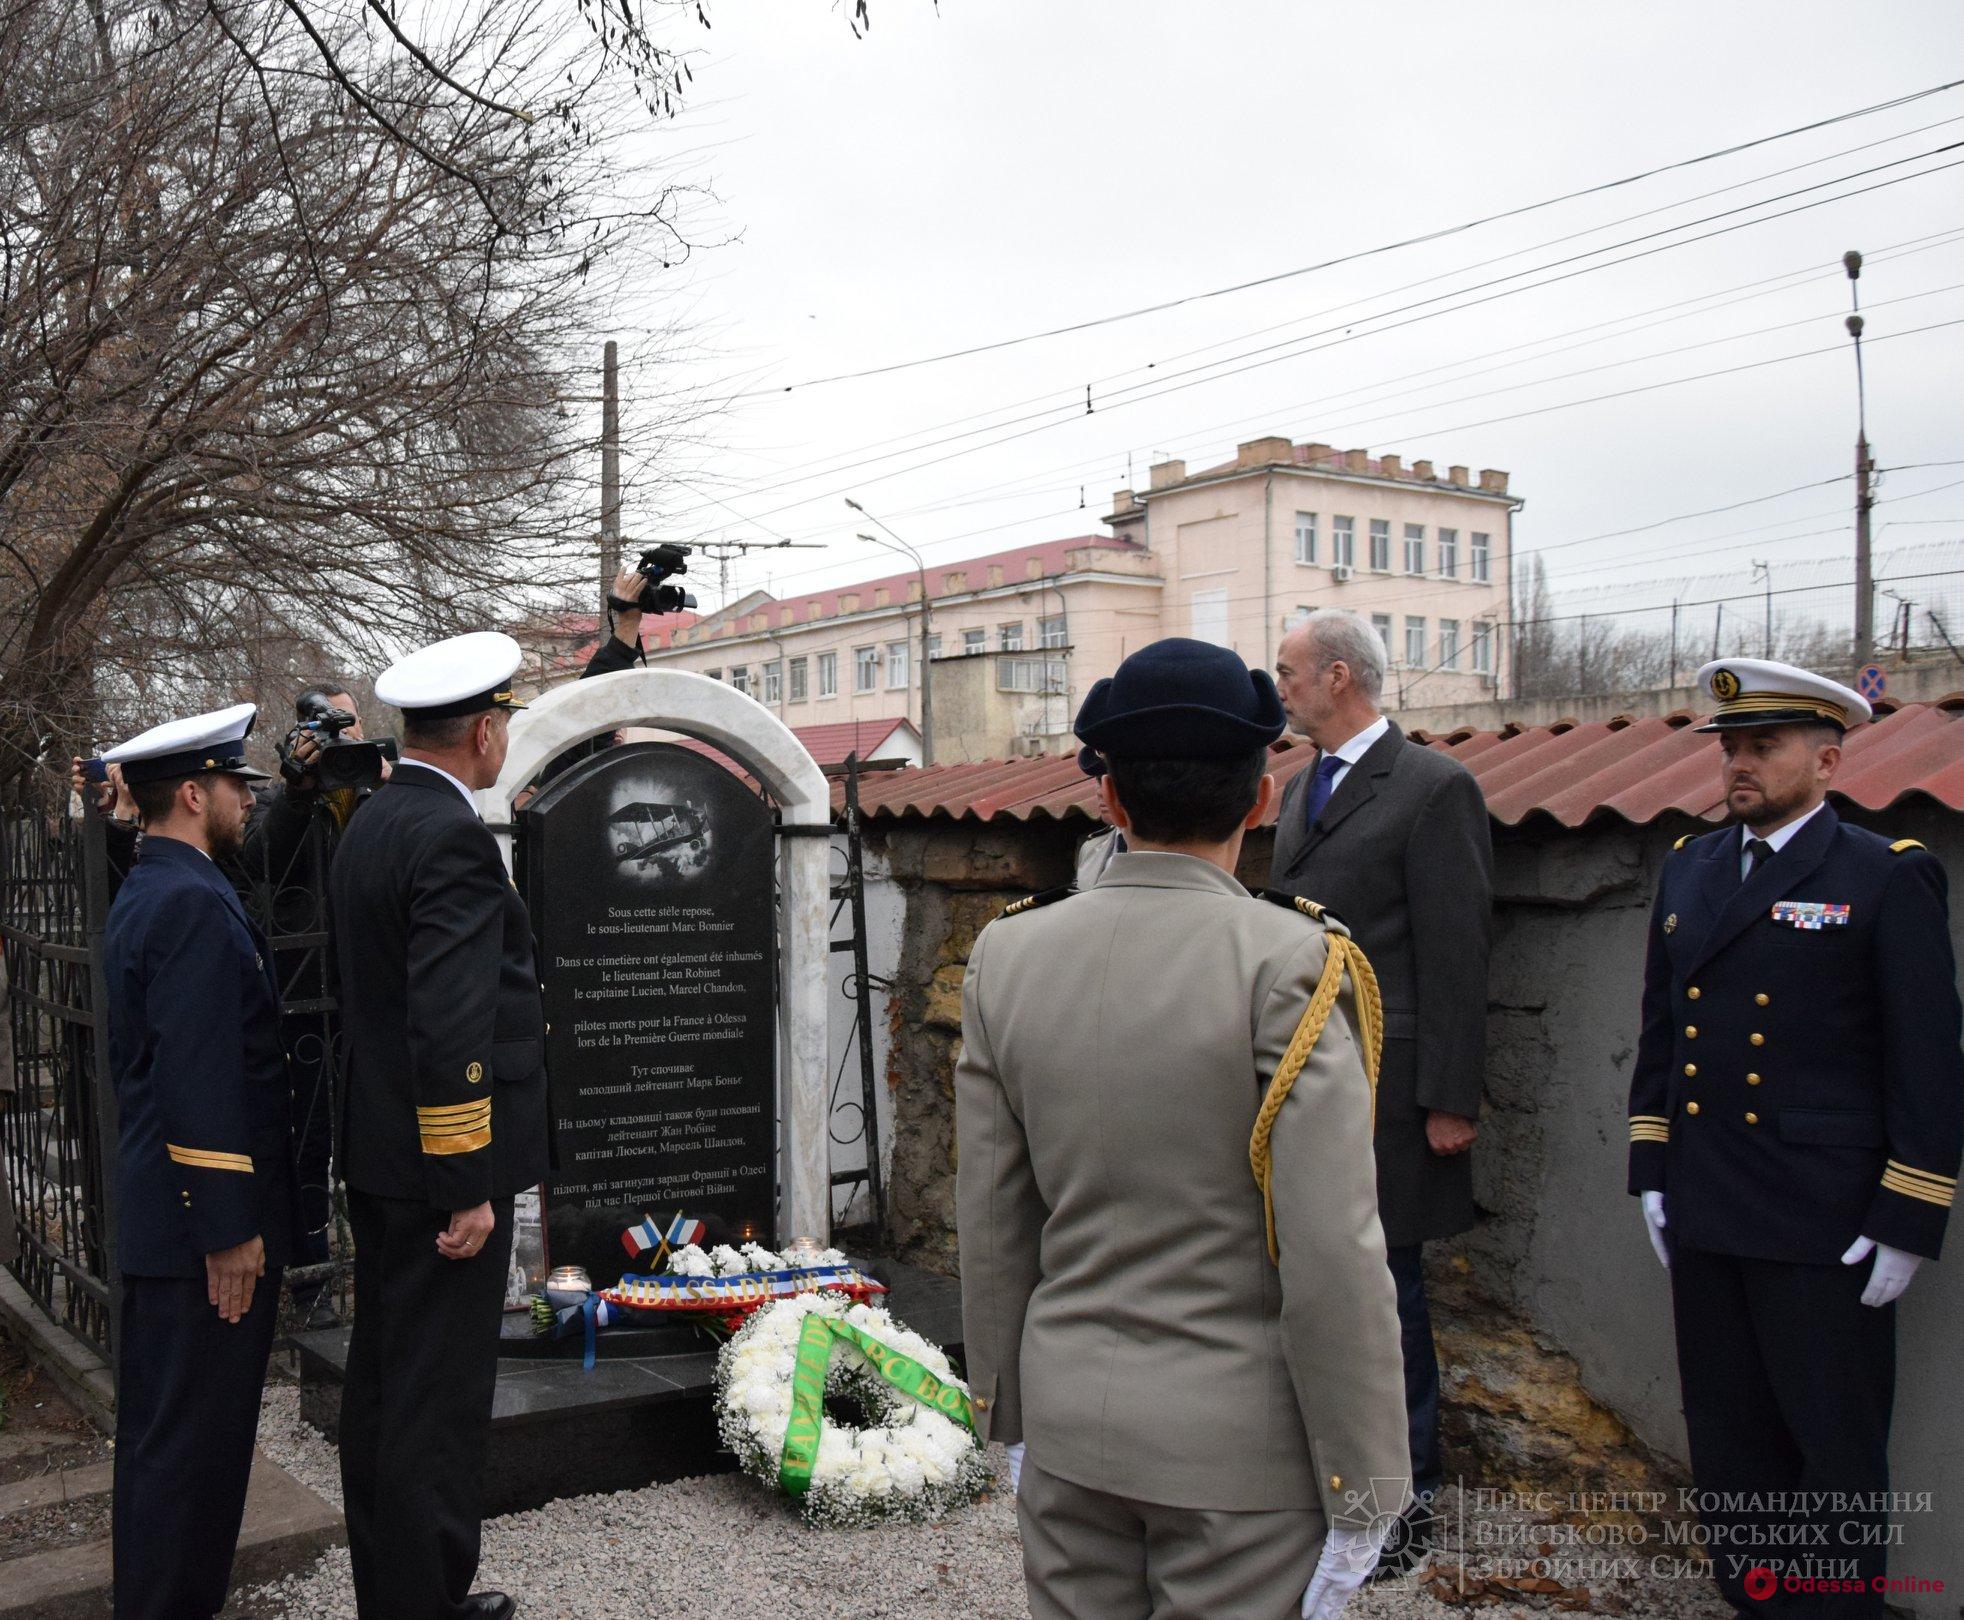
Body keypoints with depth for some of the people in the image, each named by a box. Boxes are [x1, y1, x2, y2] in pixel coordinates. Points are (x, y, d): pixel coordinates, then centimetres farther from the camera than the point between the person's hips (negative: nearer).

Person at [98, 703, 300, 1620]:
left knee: (160, 1432, 18)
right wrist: (231, 1229, -20)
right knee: (193, 1437, 0)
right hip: (205, 1225, -10)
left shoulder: (141, 895, 14)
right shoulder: (194, 903, -18)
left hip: (154, 1218, 10)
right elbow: (203, 1082, -23)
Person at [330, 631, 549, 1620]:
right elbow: (450, 1033, -25)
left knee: (382, 1380, 18)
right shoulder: (451, 838, -20)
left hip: (379, 1160, 10)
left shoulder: (371, 824, 10)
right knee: (438, 1399, 1)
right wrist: (469, 1187, -21)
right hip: (441, 1167, -10)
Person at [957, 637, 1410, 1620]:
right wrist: (1361, 1493, -7)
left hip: (1068, 1426, 4)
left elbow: (990, 1224, 3)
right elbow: (1334, 1257, -18)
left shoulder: (1007, 955, -3)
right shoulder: (1288, 962, -17)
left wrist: (1008, 1414, 15)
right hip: (1240, 1444, -4)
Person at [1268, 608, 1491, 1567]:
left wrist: (1451, 1100, -14)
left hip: (1381, 1089, -7)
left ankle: (1408, 1488, 18)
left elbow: (1457, 957, -13)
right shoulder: (1301, 788, 15)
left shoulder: (1433, 789, -10)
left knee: (1385, 1283, 2)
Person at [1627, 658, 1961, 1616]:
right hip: (1703, 1217, 6)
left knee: (1834, 1453, 7)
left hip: (1826, 1231, -6)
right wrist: (1652, 1171, 11)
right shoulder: (1688, 866, 9)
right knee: (1727, 1441, 16)